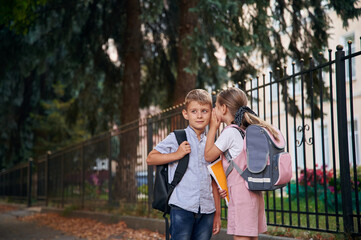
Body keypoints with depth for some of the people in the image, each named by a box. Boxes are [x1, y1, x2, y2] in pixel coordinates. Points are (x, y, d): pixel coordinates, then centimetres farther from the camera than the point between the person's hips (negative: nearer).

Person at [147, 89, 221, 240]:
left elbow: (214, 182, 16)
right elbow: (150, 158, 0)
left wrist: (218, 214, 14)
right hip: (182, 207, -4)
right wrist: (176, 155, -12)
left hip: (207, 210, 4)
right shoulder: (176, 138, 2)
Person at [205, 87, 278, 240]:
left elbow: (208, 156, -4)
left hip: (241, 193, -9)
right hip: (253, 192, 9)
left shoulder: (229, 132, -10)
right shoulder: (243, 130, 17)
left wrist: (213, 128, 2)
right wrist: (228, 187, 15)